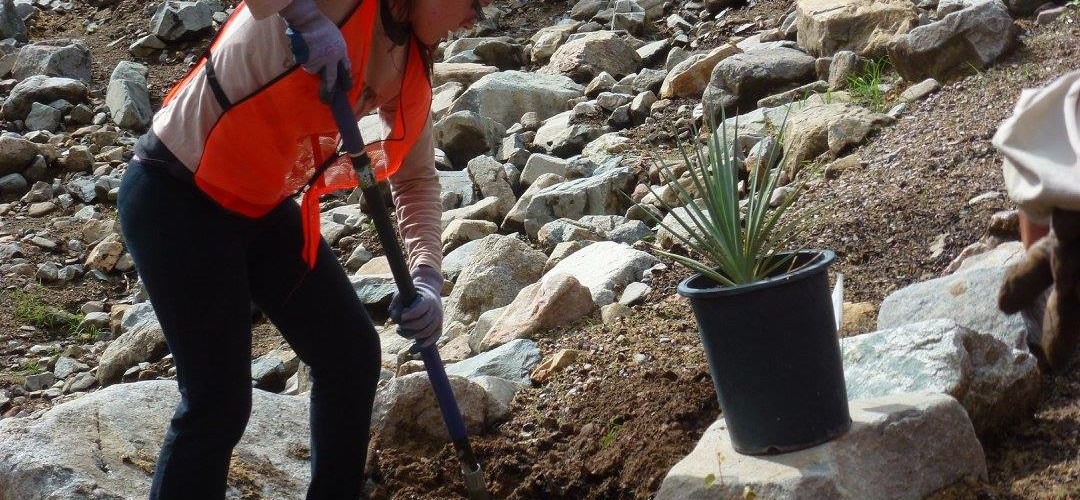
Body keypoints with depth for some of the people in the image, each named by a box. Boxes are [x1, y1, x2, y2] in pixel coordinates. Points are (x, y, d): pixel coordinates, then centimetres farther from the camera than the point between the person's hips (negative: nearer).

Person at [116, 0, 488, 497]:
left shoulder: (411, 66, 1)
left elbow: (416, 177, 11)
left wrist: (427, 277, -2)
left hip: (262, 206, 9)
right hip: (175, 196, -8)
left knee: (353, 356, 11)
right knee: (219, 402, -6)